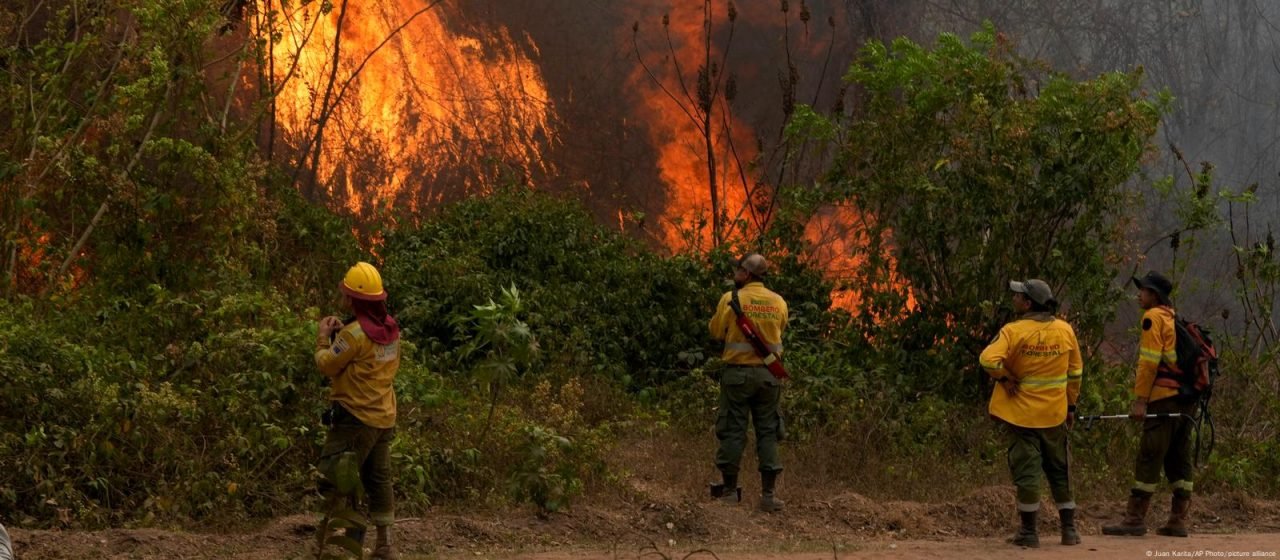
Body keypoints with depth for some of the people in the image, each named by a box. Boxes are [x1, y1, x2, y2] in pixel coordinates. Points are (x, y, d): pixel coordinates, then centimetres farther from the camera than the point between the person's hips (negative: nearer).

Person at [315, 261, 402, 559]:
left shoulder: (355, 334, -20)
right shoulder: (391, 329, 5)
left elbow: (327, 365, -11)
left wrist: (324, 337, 4)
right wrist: (341, 333, 10)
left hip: (355, 418, -8)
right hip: (384, 418, 8)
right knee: (379, 479, 14)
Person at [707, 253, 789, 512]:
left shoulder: (731, 299, -7)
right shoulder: (779, 302, 3)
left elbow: (716, 332, 1)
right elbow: (779, 332, 13)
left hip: (738, 371, -3)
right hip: (769, 373, 3)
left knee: (733, 430, 5)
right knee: (767, 432, 7)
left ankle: (730, 488, 7)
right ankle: (769, 493, 3)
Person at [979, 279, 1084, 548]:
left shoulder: (1013, 331, -15)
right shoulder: (1065, 331, 1)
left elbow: (988, 359, -27)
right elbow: (1075, 372, 8)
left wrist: (1003, 377, -9)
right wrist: (1071, 405, 17)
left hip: (1021, 413, -4)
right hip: (1054, 414, 4)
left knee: (1027, 471, 1)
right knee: (1060, 471, 15)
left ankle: (1029, 532, 3)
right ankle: (1069, 529, 18)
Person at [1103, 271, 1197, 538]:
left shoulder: (1153, 317, -5)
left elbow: (1149, 361, -12)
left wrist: (1140, 400, -13)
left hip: (1164, 396, -8)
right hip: (1187, 397, 8)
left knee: (1149, 458, -7)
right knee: (1179, 459, 9)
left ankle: (1135, 519, -7)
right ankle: (1178, 521, 10)